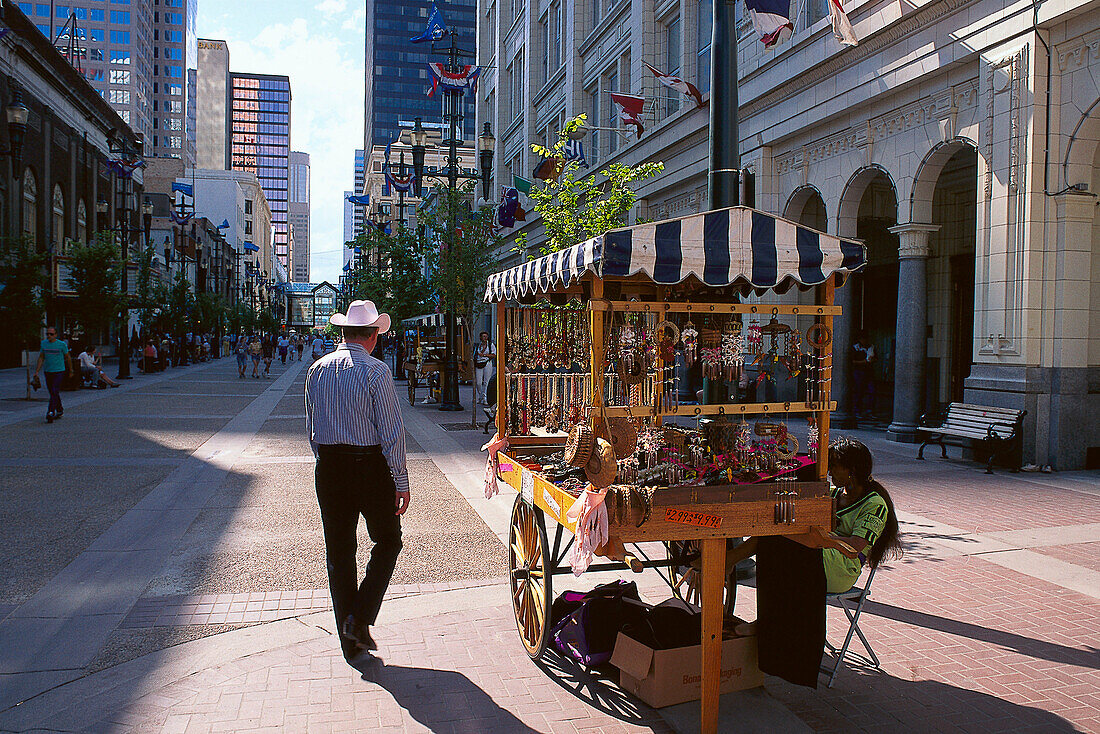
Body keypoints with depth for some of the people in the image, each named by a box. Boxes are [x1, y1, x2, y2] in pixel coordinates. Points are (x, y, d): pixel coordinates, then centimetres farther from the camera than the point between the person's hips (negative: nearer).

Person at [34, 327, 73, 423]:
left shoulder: (62, 344, -5)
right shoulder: (43, 343, 7)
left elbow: (68, 358, 6)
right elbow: (41, 358, 14)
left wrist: (71, 371, 11)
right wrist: (37, 372, 9)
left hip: (59, 371, -5)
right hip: (48, 372, 5)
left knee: (55, 392, -15)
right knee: (52, 393, 12)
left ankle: (51, 413, -18)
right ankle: (60, 410, 27)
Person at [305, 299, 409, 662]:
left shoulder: (317, 370, 5)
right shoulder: (375, 371, -11)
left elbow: (311, 427, 12)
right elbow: (392, 431, -13)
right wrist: (401, 481, -8)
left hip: (328, 467, 5)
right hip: (370, 466, -5)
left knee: (338, 551, 12)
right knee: (387, 541, 14)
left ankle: (350, 642, 20)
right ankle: (360, 620, 2)